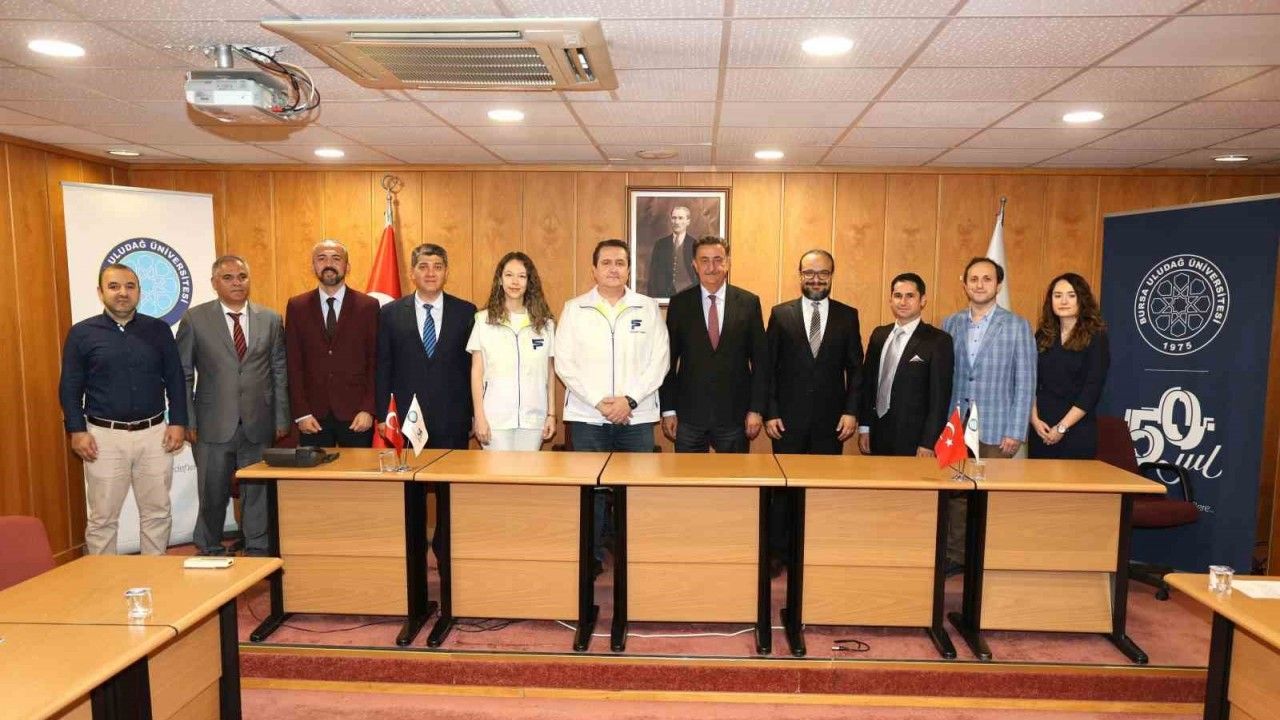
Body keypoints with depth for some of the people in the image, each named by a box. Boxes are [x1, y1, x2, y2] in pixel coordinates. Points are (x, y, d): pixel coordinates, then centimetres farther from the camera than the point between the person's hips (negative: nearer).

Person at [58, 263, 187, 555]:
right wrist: (77, 431, -5)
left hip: (154, 434, 2)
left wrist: (177, 423, 1)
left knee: (157, 512, 9)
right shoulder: (82, 333, 2)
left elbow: (175, 380, 7)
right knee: (102, 518, 6)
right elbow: (70, 388, 3)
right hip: (105, 437, -1)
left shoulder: (159, 330, 5)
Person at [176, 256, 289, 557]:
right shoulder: (195, 319, 1)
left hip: (258, 425, 1)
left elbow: (280, 372, 7)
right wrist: (187, 421, -3)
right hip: (213, 426, -1)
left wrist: (281, 418, 4)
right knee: (212, 494, 9)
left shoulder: (270, 319, 5)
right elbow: (183, 374, 2)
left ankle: (257, 551, 22)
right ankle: (209, 552, 28)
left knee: (257, 493, 8)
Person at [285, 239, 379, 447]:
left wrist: (368, 410, -8)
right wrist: (300, 413, -3)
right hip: (313, 415, 1)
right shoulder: (297, 306, 5)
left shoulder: (368, 306, 1)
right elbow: (293, 364, 3)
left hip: (356, 414, -1)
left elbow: (376, 362, 0)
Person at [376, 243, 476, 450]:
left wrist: (474, 416, 2)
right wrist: (382, 417, 1)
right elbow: (383, 368, 5)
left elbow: (474, 366, 4)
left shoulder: (466, 312, 2)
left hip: (452, 422, 0)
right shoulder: (390, 313, 4)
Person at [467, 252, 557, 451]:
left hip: (533, 418, 2)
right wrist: (479, 417, -2)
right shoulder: (484, 320, 1)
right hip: (495, 417, -1)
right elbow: (477, 372, 2)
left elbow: (549, 371, 9)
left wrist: (551, 414, 6)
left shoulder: (545, 323, 6)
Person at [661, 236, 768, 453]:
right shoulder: (679, 303, 1)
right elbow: (669, 359, 3)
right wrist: (668, 410, 0)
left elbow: (760, 360, 2)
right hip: (689, 414, 0)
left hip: (734, 414, 0)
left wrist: (757, 410, -2)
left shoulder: (749, 302, 1)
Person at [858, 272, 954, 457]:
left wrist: (928, 444, -13)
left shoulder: (938, 341, -8)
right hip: (877, 435, 5)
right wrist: (864, 427, 7)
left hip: (912, 440, -4)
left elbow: (940, 397, -10)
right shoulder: (879, 334, 8)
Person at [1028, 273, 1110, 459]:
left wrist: (1062, 427, -13)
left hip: (1077, 431, -3)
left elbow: (1092, 390, -10)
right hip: (1042, 430, 3)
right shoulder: (1042, 335, 8)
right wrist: (1034, 419, -8)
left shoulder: (1096, 338, -3)